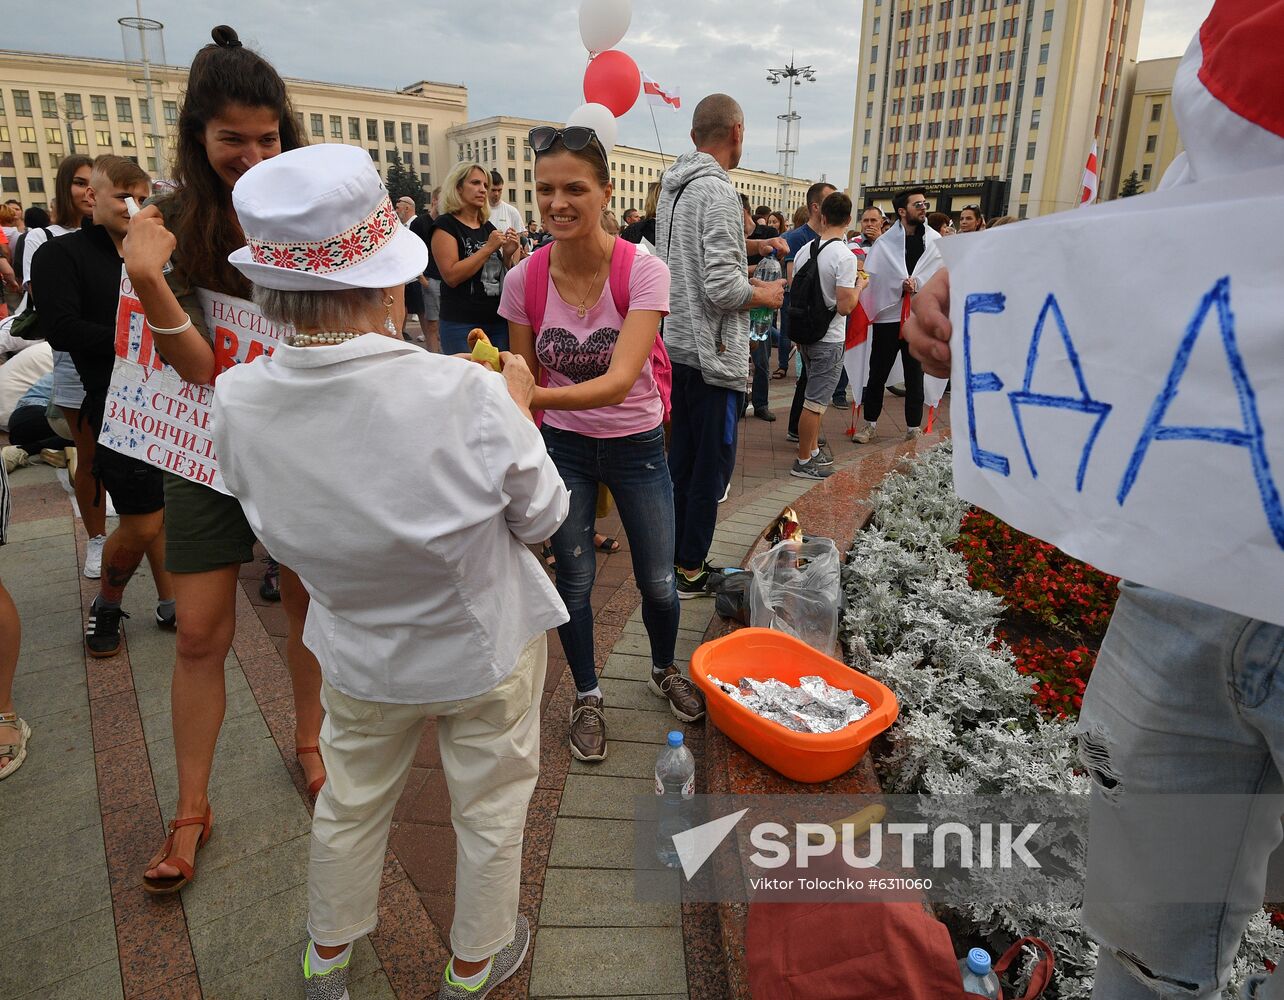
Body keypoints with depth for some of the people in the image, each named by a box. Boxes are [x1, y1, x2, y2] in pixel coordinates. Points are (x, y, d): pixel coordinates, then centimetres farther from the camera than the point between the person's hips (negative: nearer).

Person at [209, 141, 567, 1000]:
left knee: (352, 801, 28)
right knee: (490, 808, 22)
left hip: (361, 655, 3)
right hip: (485, 647, -3)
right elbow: (540, 517, -15)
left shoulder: (237, 405, -19)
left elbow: (277, 509, 0)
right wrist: (515, 407, -1)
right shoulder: (468, 396, -31)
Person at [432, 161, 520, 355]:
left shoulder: (488, 226, 14)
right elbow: (451, 276, -17)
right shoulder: (446, 224, -5)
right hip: (462, 325, -6)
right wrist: (488, 248, -15)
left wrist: (508, 254, 1)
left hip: (498, 321, 6)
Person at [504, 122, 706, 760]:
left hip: (637, 444, -1)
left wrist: (537, 395, -47)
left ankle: (665, 671, 43)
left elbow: (619, 381, -33)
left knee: (657, 581, 11)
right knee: (574, 580, 11)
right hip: (563, 447, 2)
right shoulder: (525, 281, -12)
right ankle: (587, 697, 36)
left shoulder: (643, 272, -21)